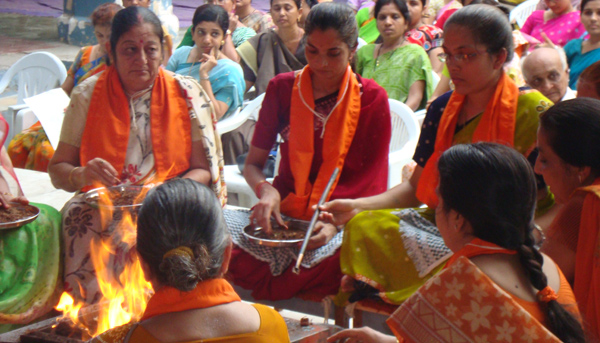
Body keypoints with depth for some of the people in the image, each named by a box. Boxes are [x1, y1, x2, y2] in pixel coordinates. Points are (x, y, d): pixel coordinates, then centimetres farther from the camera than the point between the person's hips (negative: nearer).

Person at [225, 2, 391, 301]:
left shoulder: (372, 99, 0)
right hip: (284, 216, 2)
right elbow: (253, 163, 10)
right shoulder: (282, 88, 7)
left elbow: (374, 185, -2)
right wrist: (266, 190, -15)